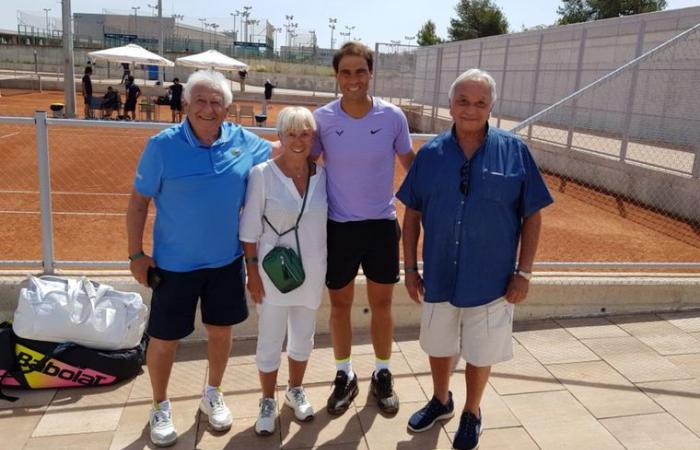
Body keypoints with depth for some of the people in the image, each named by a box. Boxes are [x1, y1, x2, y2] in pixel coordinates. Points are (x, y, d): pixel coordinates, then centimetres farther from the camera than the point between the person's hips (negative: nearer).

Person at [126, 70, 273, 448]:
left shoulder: (244, 143, -4)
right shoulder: (162, 145, -13)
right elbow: (138, 202, -6)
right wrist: (136, 254, -7)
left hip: (227, 261, 3)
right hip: (175, 263, -3)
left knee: (221, 331, 17)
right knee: (164, 338, 9)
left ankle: (213, 395, 41)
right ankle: (160, 407, 34)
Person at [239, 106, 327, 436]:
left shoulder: (322, 174, -2)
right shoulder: (262, 174, -13)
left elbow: (326, 220, 7)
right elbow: (250, 229, -9)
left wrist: (325, 266, 8)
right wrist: (252, 271, -10)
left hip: (311, 270, 4)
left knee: (303, 337, 19)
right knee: (270, 341, 10)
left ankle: (296, 391, 42)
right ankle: (267, 402, 32)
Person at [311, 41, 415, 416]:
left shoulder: (393, 116, -7)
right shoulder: (322, 119, -8)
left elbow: (411, 164, 6)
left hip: (382, 224, 0)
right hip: (338, 226, 0)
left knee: (381, 304, 12)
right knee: (340, 304, 12)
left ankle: (382, 376, 32)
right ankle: (344, 376, 32)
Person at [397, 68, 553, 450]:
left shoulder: (514, 152, -8)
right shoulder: (430, 153, -3)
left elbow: (532, 216, -3)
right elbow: (412, 214, 3)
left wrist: (524, 272, -6)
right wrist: (410, 268, 2)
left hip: (491, 279, -2)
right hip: (439, 276, 2)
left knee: (480, 354, 14)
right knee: (438, 346, 21)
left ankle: (472, 413, 41)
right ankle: (441, 401, 47)